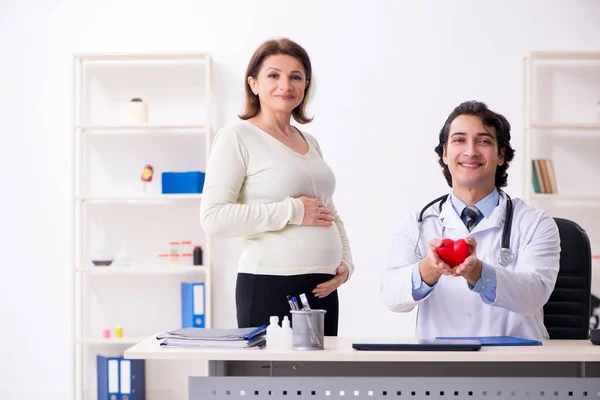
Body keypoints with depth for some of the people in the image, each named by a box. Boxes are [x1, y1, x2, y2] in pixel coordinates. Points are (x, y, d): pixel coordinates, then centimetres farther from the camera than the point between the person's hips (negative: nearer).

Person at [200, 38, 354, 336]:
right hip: (269, 288, -6)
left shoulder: (310, 143, 18)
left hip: (322, 289, 6)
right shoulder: (237, 138, -4)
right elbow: (213, 218, -15)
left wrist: (346, 261, 9)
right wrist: (293, 211, -14)